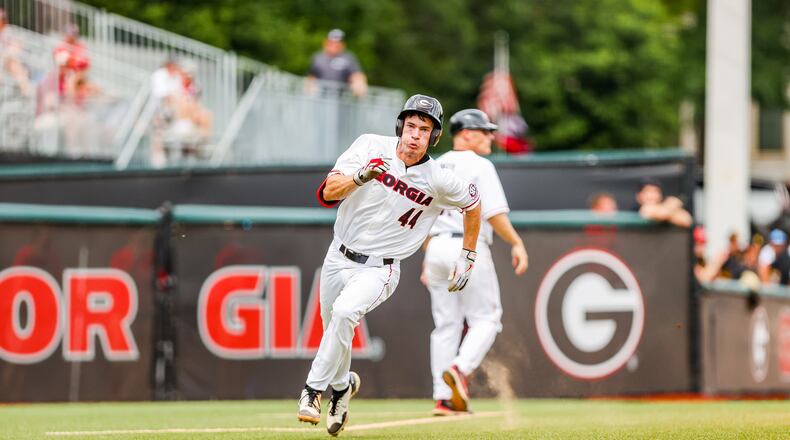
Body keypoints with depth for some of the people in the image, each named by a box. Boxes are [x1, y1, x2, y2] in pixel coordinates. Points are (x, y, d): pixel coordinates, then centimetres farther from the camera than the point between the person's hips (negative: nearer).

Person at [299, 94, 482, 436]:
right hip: (338, 257, 3)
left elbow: (472, 204, 8)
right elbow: (327, 193, -16)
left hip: (378, 269, -3)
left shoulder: (439, 180, -12)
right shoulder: (370, 146, -10)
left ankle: (314, 388, -19)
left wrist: (467, 258, 11)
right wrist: (361, 176, -34)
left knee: (344, 313, -31)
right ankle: (342, 386, 47)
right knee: (334, 332, 16)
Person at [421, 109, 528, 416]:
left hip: (436, 248, 7)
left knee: (446, 323, 8)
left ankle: (444, 397, 4)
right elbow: (494, 214, -15)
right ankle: (459, 370, -21)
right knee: (486, 318, 2)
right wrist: (517, 243, -8)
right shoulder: (479, 166, -6)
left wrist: (427, 259, 20)